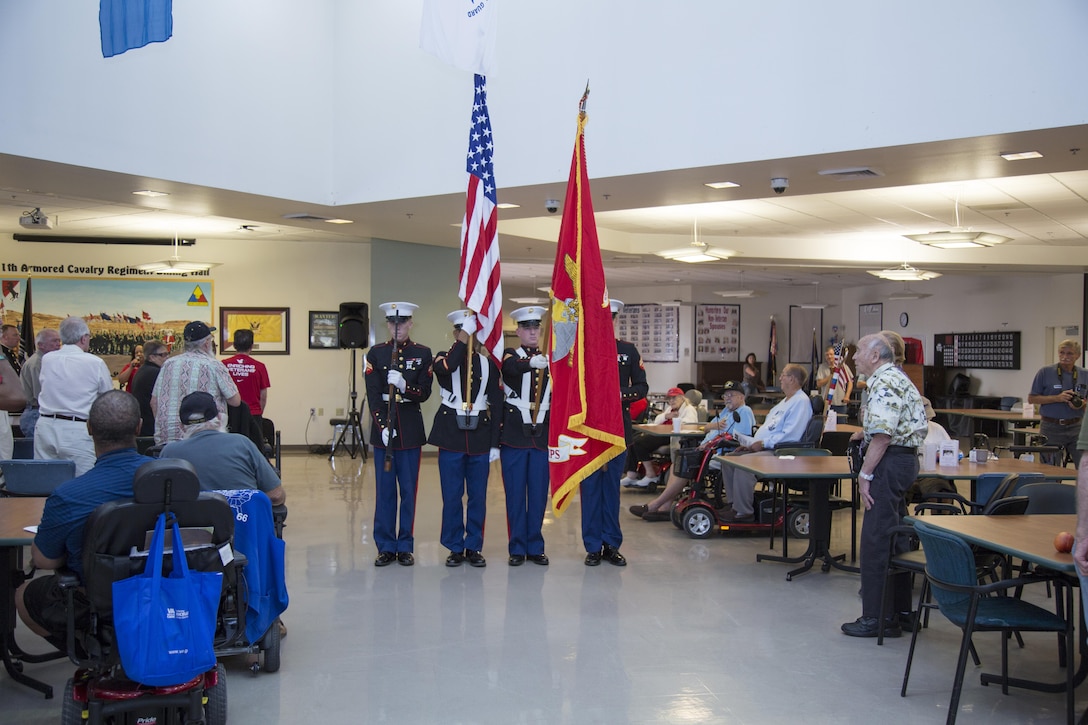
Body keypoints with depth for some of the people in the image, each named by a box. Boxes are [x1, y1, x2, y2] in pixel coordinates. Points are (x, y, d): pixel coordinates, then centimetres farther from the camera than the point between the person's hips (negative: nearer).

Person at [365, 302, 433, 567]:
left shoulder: (422, 353, 3)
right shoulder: (376, 353, 3)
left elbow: (425, 393, -1)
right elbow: (372, 395, -2)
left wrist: (404, 386, -20)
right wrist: (383, 426, -13)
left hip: (410, 426, 0)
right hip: (382, 424, 0)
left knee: (409, 489, 4)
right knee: (384, 490, 4)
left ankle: (405, 546, 13)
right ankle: (386, 547, 12)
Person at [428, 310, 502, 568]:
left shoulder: (488, 364, 8)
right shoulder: (444, 358, 3)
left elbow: (496, 405, 7)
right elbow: (446, 367, -25)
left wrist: (495, 444, 2)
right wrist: (464, 336, -23)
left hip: (480, 437, 2)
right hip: (451, 436, -1)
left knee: (478, 497, 6)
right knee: (452, 496, 3)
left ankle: (474, 547, 16)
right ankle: (455, 547, 14)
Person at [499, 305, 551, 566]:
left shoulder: (550, 359, 11)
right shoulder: (510, 355, 1)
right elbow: (511, 367, -25)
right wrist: (531, 363, -45)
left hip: (542, 435, 3)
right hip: (514, 436, -3)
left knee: (539, 494, 6)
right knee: (515, 493, 2)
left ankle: (536, 547, 16)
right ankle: (517, 548, 11)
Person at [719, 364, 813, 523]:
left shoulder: (801, 401, -10)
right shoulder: (785, 401, 24)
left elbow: (790, 435, -21)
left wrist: (763, 443, -18)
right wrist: (752, 443, 12)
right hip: (764, 449, 11)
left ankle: (744, 512, -22)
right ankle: (735, 504, 3)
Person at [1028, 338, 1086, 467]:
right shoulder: (1045, 372, -3)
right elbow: (1031, 398, -3)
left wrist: (1082, 404, -9)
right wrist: (1057, 398, -15)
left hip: (1076, 427, 2)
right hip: (1052, 428, -2)